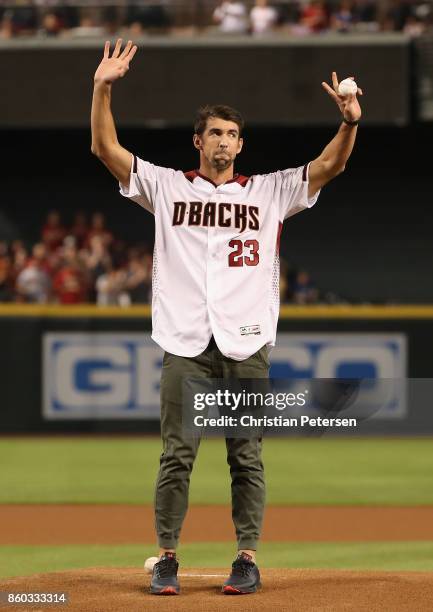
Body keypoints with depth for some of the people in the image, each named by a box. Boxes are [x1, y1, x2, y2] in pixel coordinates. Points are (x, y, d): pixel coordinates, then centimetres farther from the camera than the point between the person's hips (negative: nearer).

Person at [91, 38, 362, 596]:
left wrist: (350, 121, -15)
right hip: (186, 345, 0)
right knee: (177, 455, -2)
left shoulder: (269, 191, 12)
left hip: (246, 346, 0)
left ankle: (247, 559, 6)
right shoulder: (166, 187, 11)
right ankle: (167, 558, 5)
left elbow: (330, 165, 3)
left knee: (246, 457, 1)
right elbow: (105, 149, 5)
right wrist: (102, 89, -8)